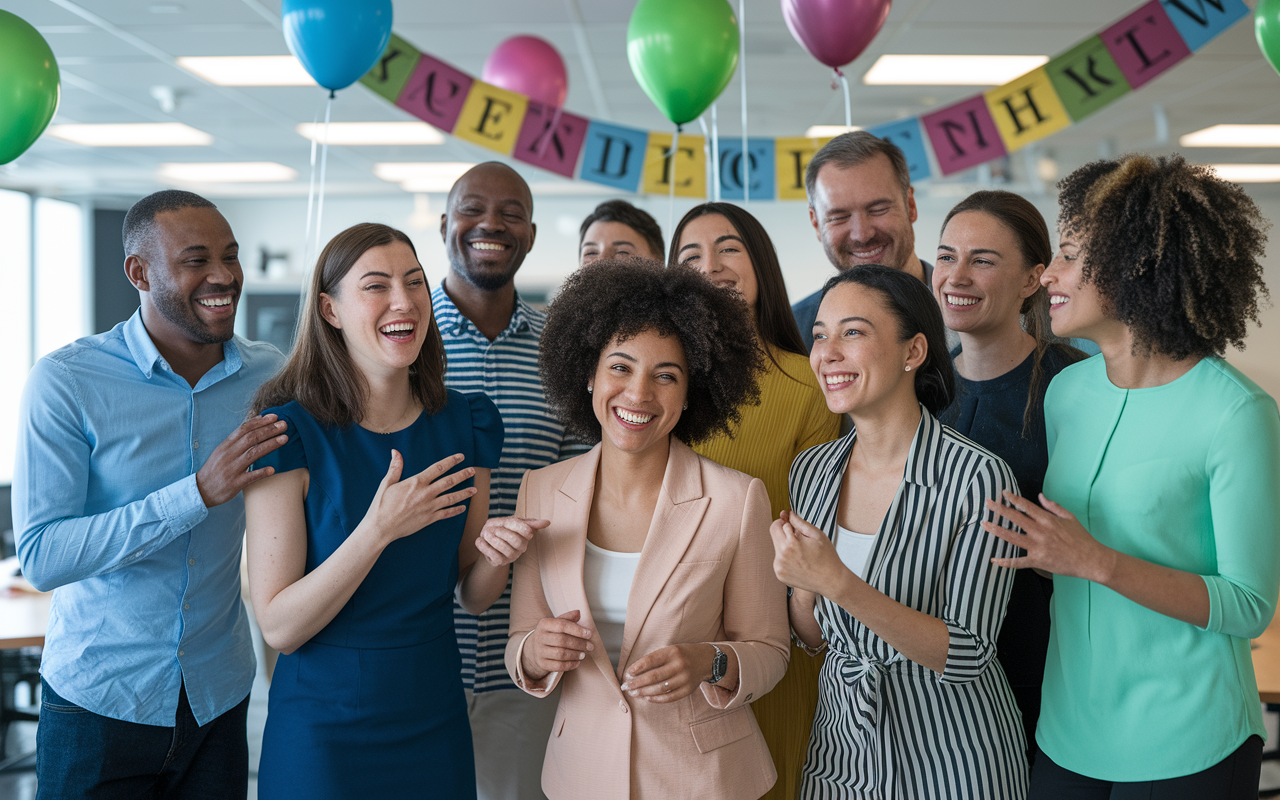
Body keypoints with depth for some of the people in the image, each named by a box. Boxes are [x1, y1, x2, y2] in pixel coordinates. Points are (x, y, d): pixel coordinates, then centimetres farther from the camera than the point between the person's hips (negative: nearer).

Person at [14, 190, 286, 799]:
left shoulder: (268, 374, -2)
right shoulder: (65, 382, -13)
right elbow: (40, 558, -20)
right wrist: (199, 493, -28)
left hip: (220, 698, 3)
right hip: (97, 702, -3)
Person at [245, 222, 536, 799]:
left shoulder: (466, 422, 0)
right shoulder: (290, 432, -14)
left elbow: (472, 597, 7)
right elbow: (279, 627, -17)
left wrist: (496, 555, -14)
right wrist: (378, 530, -26)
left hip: (436, 719, 5)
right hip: (324, 724, -4)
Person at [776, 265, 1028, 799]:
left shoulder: (976, 478, -20)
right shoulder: (811, 471, -3)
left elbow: (966, 654, -22)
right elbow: (811, 638, 5)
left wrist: (840, 583, -31)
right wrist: (804, 590, -17)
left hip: (946, 755, -5)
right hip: (840, 746, 5)